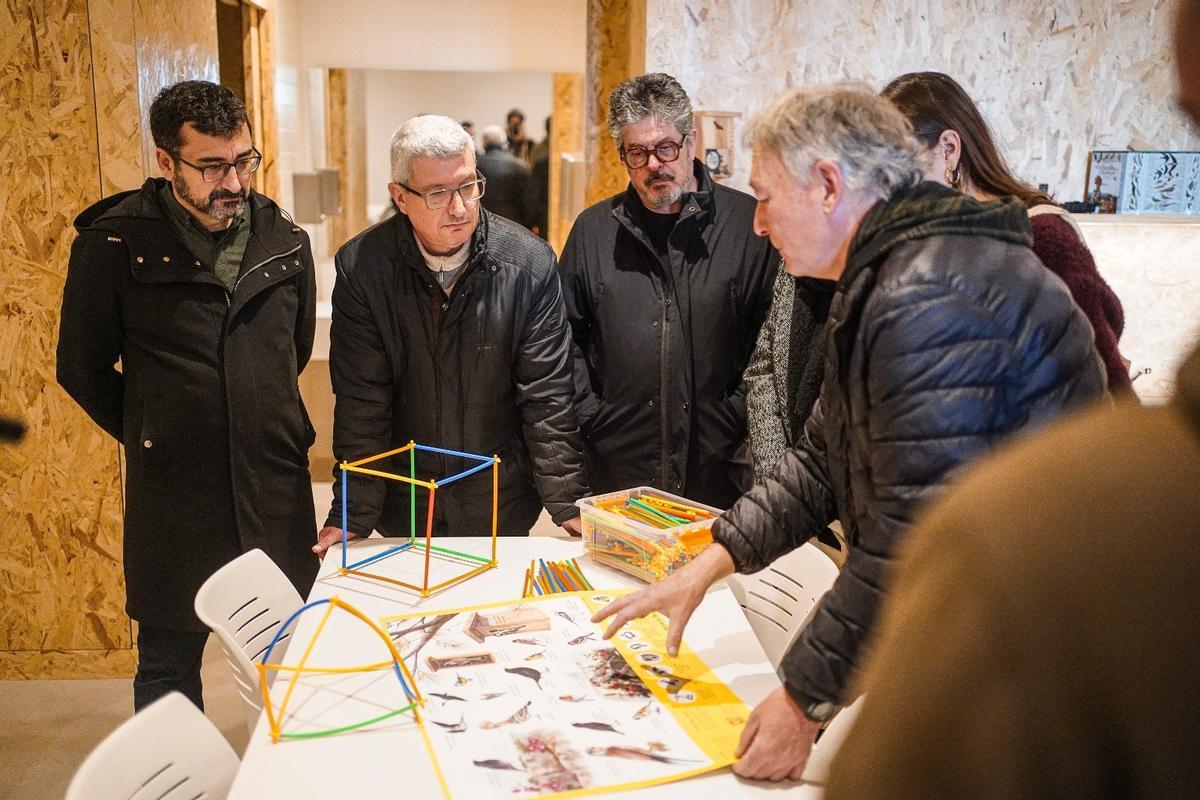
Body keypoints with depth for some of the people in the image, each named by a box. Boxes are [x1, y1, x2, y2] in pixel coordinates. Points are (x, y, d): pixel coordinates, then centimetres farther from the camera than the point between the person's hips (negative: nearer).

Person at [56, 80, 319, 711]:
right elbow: (82, 368, 2)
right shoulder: (114, 245, -8)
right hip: (172, 496, -2)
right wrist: (148, 436, 8)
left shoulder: (284, 242, 2)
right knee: (168, 666, 14)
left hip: (277, 490, 3)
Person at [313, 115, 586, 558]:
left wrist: (568, 503, -14)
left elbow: (547, 396, -11)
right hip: (405, 505, 0)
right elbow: (361, 402, -10)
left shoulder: (530, 264, -13)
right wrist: (352, 517, -13)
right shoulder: (360, 267, -13)